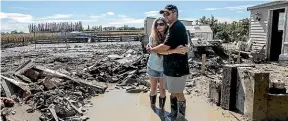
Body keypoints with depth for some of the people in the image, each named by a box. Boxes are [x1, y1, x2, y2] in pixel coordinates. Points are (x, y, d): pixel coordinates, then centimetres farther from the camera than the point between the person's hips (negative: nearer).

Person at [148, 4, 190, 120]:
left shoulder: (177, 27, -18)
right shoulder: (172, 28, 14)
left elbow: (165, 47, -21)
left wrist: (152, 49, -5)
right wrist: (154, 47, 11)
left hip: (177, 67, -10)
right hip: (170, 66, 10)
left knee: (178, 93, 3)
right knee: (172, 91, 18)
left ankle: (181, 116, 19)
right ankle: (173, 113, 32)